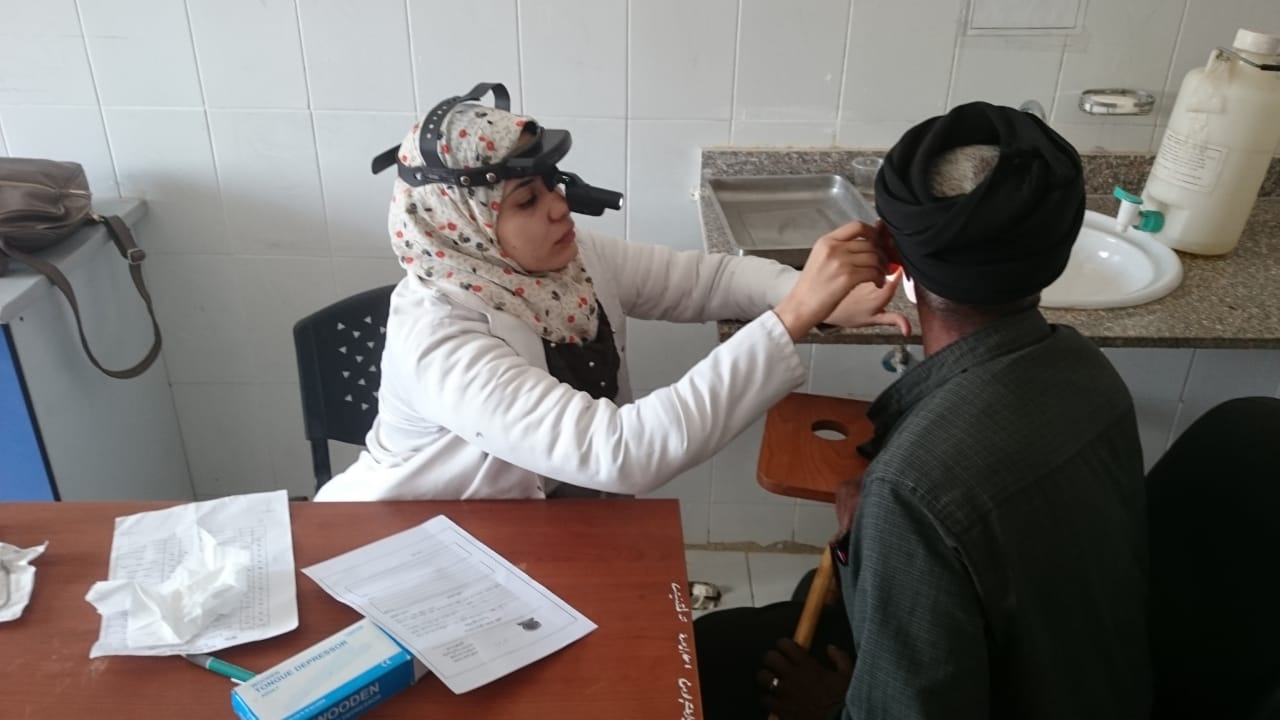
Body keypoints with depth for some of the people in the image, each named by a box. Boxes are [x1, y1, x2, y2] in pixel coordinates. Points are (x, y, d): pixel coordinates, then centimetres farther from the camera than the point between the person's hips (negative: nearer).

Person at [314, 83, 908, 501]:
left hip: (541, 513, 6)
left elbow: (708, 278, -6)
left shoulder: (568, 258, -11)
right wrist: (796, 315, -43)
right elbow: (619, 453, -42)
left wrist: (822, 298, -25)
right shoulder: (436, 336, -32)